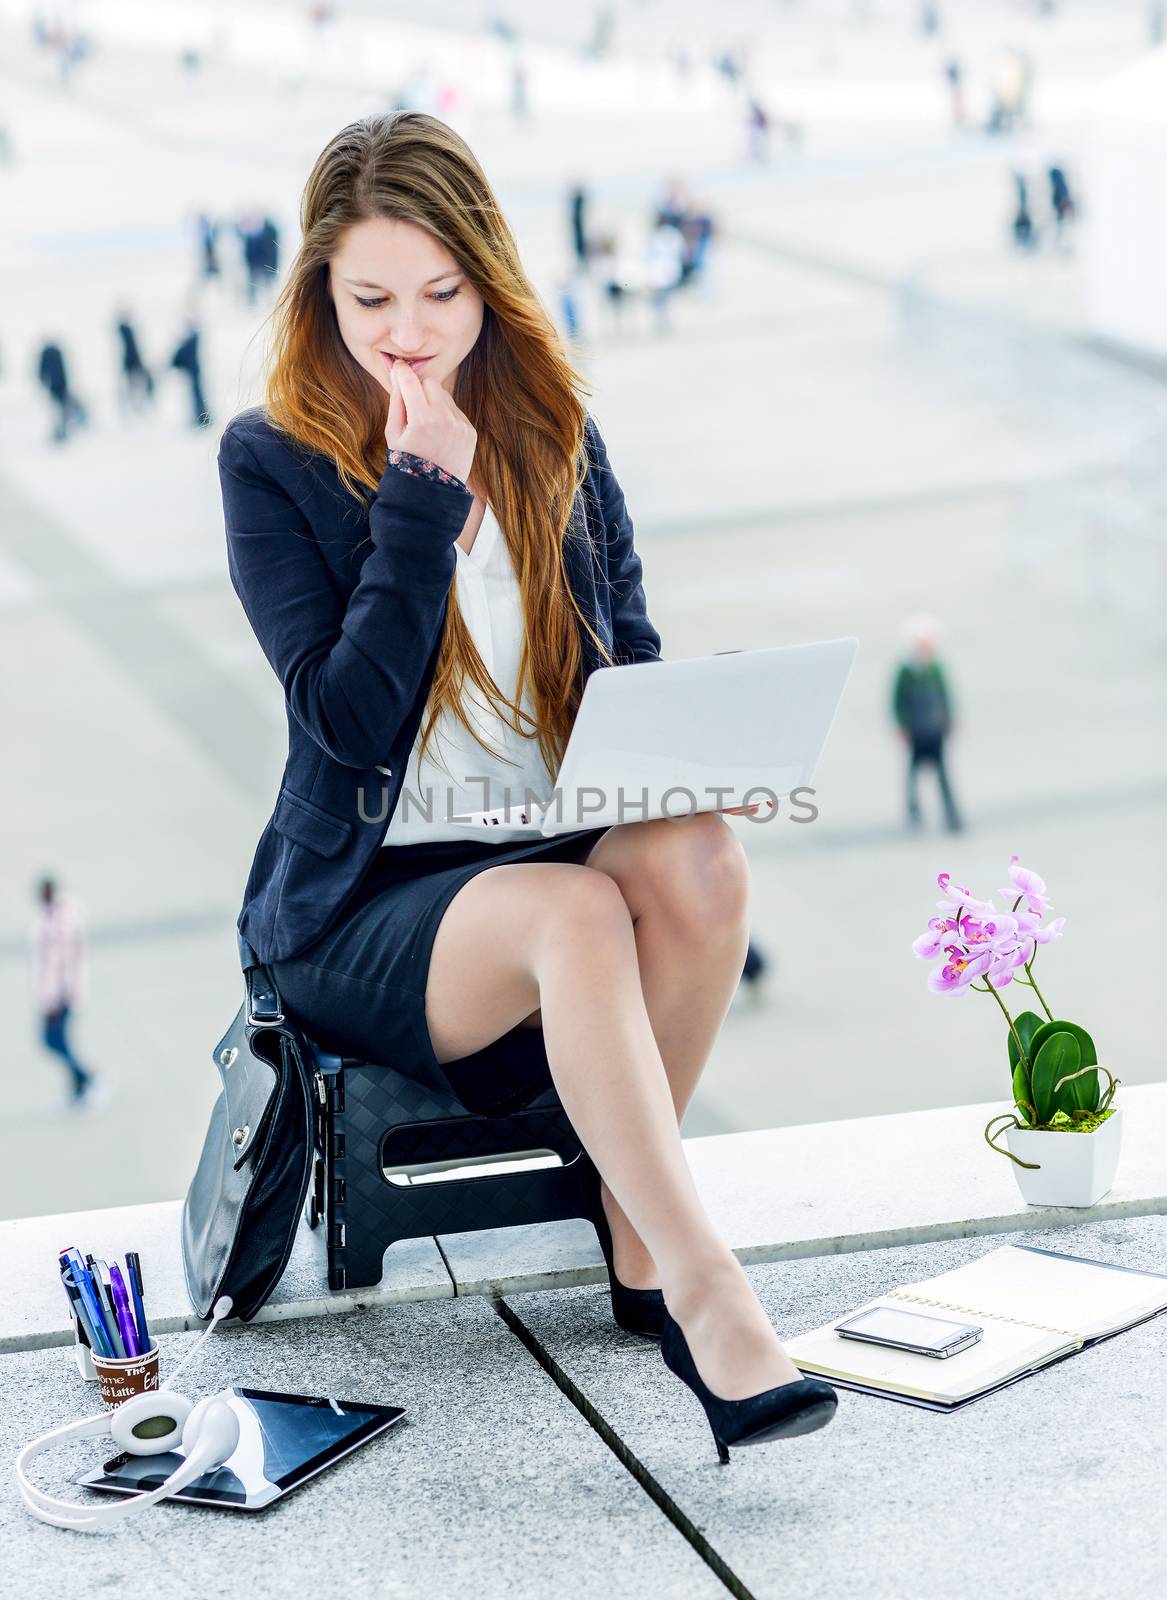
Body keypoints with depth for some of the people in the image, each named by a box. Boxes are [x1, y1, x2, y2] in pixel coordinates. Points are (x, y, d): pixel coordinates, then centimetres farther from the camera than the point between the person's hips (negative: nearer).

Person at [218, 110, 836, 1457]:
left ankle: (633, 1228, -15)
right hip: (360, 907, -4)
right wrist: (422, 494, -17)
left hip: (557, 855, 4)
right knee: (575, 912, -36)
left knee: (697, 858, -30)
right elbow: (346, 716, -14)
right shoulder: (272, 462, -4)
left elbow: (634, 667, 14)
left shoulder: (557, 439, 9)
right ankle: (706, 1297, -37)